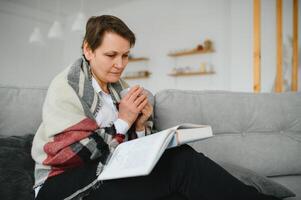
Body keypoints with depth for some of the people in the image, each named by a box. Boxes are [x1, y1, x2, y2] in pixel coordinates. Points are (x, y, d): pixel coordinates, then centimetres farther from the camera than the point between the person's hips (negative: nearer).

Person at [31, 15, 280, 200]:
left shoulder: (119, 86, 10)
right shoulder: (65, 86, -8)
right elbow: (66, 155, -16)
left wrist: (140, 124, -11)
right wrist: (122, 122, -16)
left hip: (110, 173, 6)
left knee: (182, 156, -23)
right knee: (179, 163, -27)